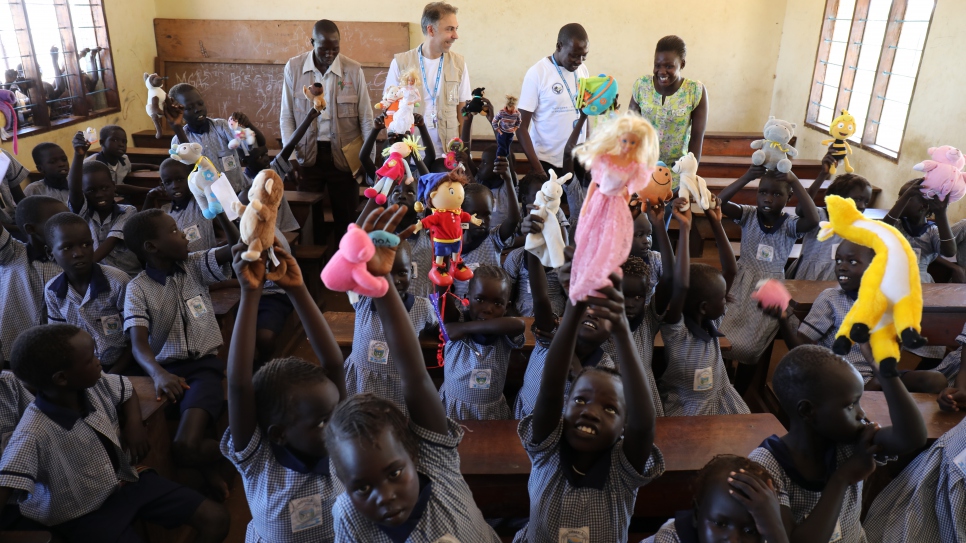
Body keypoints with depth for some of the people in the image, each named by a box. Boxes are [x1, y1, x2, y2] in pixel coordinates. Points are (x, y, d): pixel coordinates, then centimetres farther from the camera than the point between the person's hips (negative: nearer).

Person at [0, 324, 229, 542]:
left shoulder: (97, 385, -10)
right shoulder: (34, 434, -30)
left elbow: (126, 389, 12)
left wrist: (134, 422, -4)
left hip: (127, 480, 7)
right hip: (86, 514, -6)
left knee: (216, 518, -2)